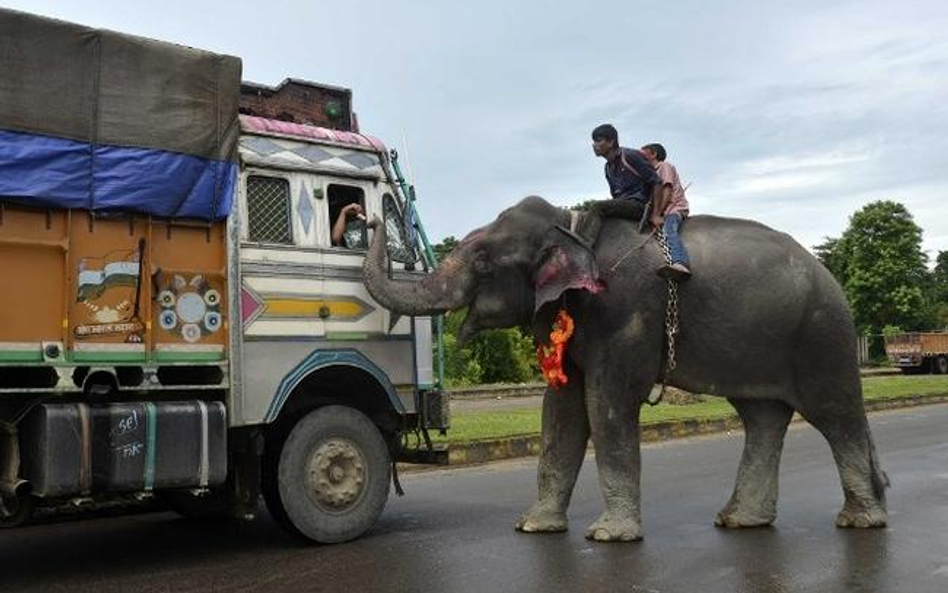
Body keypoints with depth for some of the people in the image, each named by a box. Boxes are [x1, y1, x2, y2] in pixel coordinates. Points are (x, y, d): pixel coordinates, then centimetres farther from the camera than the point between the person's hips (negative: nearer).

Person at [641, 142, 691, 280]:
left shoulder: (664, 166, 8)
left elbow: (667, 191, -7)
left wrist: (657, 215, -17)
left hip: (675, 207, -9)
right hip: (661, 211, 9)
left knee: (668, 229, -36)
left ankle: (680, 264, -62)